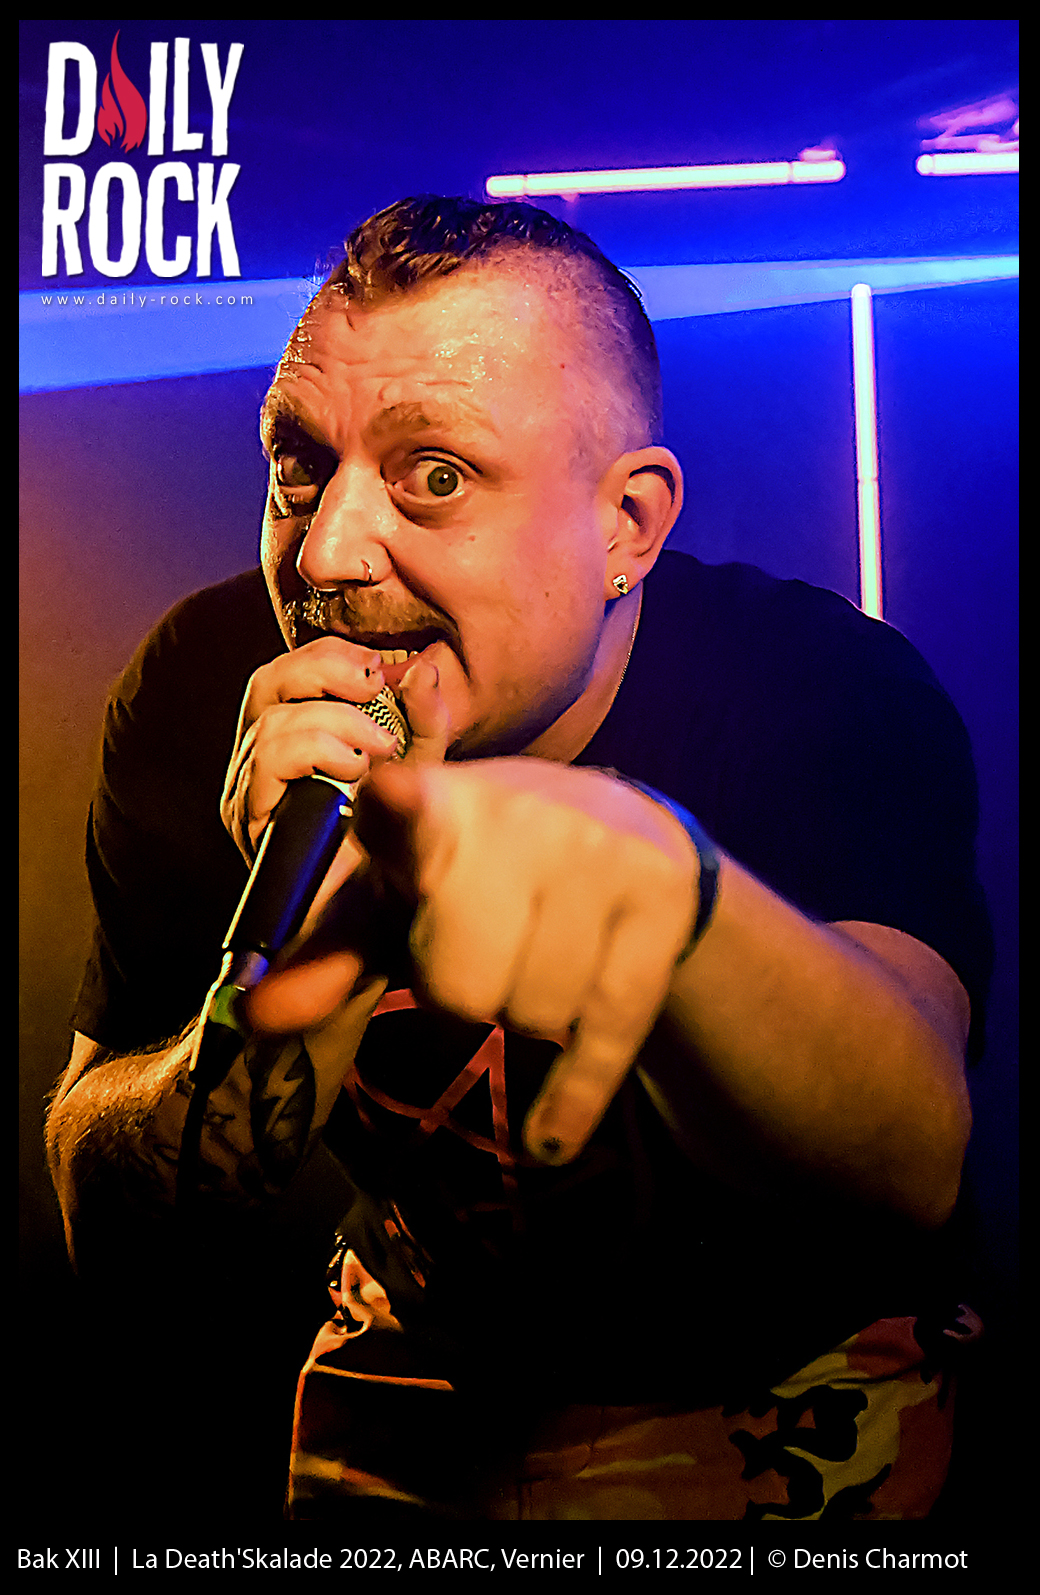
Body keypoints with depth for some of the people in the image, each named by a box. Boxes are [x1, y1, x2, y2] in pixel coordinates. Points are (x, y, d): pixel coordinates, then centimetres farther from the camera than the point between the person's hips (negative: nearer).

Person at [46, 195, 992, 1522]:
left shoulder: (833, 690, -23)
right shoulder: (204, 690, -18)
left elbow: (913, 1161, -39)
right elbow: (104, 1226, -17)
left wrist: (659, 869, -60)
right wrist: (302, 936, -36)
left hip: (788, 1379, -2)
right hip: (426, 1368, 3)